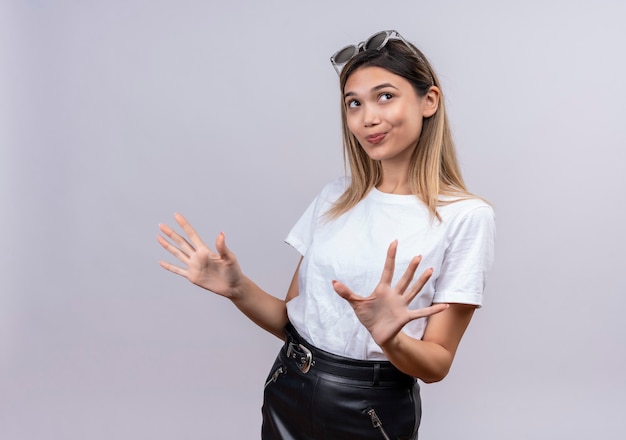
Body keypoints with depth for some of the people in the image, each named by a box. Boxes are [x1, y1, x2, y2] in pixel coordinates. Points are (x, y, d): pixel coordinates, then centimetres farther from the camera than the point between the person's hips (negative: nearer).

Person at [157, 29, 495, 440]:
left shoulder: (465, 217, -12)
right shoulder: (335, 198, 2)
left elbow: (437, 365, -11)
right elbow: (293, 319, 2)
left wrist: (390, 340, -30)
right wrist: (238, 288, -14)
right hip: (287, 396, 4)